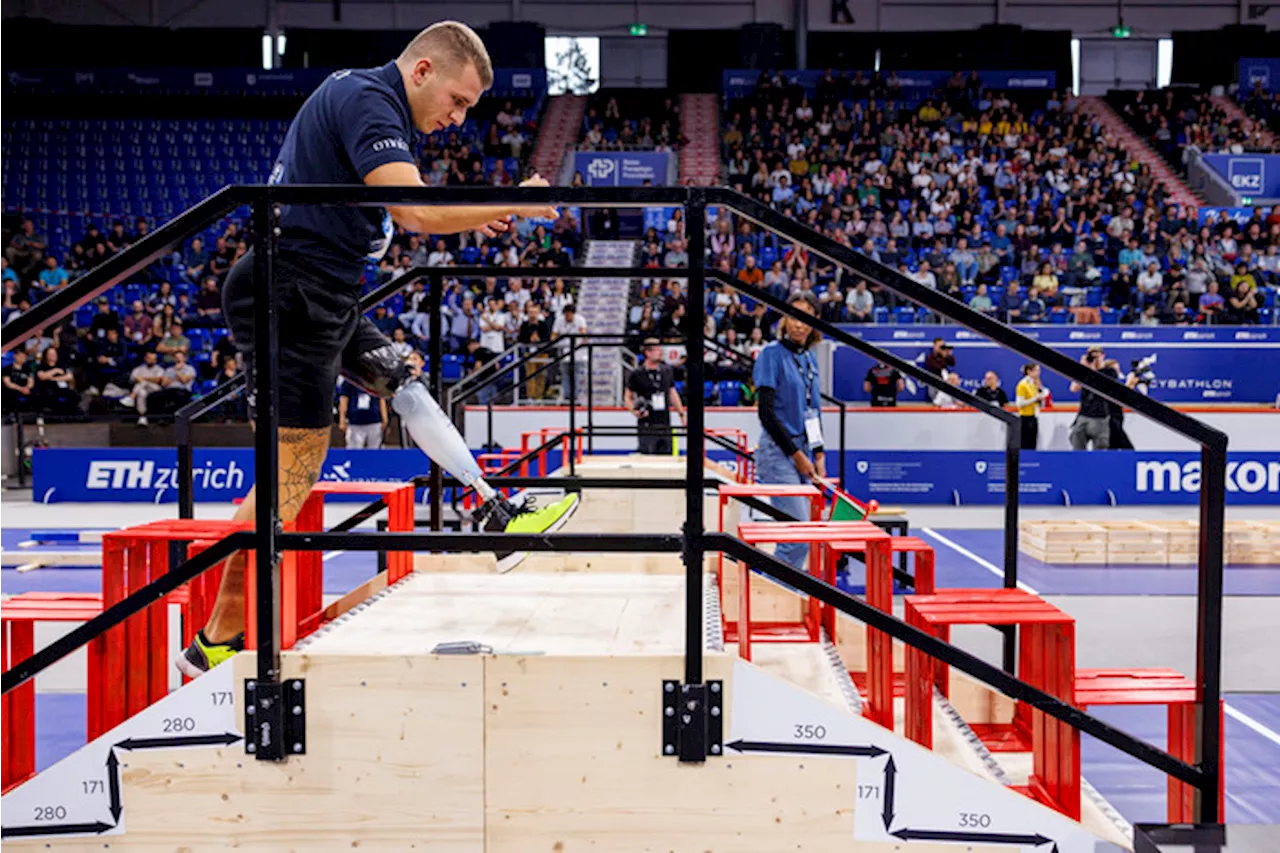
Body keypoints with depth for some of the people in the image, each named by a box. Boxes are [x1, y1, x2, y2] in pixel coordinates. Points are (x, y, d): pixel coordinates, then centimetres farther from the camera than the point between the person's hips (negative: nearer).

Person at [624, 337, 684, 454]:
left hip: (665, 424, 5)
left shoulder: (667, 371, 10)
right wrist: (635, 411, -16)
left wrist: (682, 414, 16)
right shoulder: (636, 374, -4)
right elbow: (627, 397, 2)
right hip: (647, 426, -5)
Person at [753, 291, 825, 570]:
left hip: (802, 453, 7)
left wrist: (818, 455, 12)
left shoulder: (809, 357, 14)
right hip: (779, 452, -7)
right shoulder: (772, 353, -7)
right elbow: (766, 412, -12)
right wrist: (797, 455, -11)